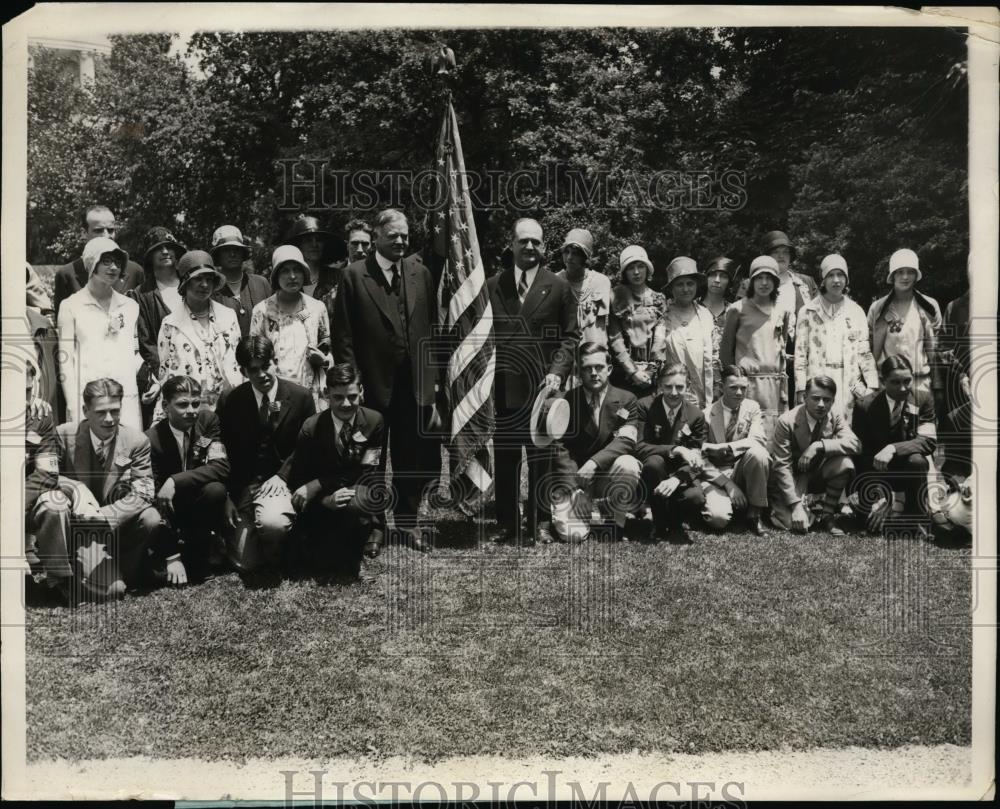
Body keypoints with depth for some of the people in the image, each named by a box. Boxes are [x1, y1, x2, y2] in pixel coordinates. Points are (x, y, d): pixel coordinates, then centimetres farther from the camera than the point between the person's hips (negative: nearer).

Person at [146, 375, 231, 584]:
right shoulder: (152, 439, -17)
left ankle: (197, 561, -13)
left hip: (201, 504, 0)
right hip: (173, 510, 0)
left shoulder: (208, 421, -11)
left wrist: (175, 481, -35)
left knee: (215, 489, -30)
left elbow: (221, 467, -23)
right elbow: (155, 496, -21)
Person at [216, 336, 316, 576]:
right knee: (245, 563, -7)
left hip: (279, 481, -1)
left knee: (272, 522, -36)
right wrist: (226, 497, -4)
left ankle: (273, 562, -1)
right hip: (241, 485, 2)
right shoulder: (229, 402, 0)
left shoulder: (301, 397, -2)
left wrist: (282, 475, -11)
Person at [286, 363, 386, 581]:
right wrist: (327, 500, -27)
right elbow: (297, 482, -6)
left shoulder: (374, 421, -8)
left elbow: (367, 472, -12)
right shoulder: (311, 428, -10)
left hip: (357, 496, 1)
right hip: (321, 506, -1)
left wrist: (317, 485, -22)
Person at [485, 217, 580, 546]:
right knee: (504, 458, 7)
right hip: (503, 386, 2)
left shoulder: (559, 287, 5)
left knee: (541, 458, 5)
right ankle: (506, 524, 17)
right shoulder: (492, 286, 8)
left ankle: (538, 524, 16)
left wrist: (558, 371, -10)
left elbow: (570, 336, 3)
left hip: (543, 385, -1)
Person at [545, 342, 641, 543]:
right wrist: (574, 491, -20)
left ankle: (617, 526, -8)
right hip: (574, 480, -1)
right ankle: (558, 515, 16)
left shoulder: (626, 400, -1)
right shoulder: (566, 401, -1)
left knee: (627, 464, -32)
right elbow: (560, 448, -8)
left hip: (609, 477, 1)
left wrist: (594, 463, -30)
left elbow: (626, 441, -14)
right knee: (573, 534, -22)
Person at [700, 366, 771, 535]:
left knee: (758, 452, -31)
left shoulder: (752, 408, 2)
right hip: (717, 475, -2)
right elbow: (701, 459, -7)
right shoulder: (707, 414, -5)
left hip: (742, 470, 2)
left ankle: (754, 513, -15)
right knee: (719, 518, -31)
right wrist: (727, 483, -17)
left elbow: (759, 440, -15)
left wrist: (724, 447, -28)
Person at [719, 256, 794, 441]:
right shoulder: (738, 309, 1)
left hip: (775, 382, 3)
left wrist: (782, 374, 12)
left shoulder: (782, 311, 12)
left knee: (774, 435, 0)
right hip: (747, 381, -3)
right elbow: (725, 347, 5)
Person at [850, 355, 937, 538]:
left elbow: (929, 441, -18)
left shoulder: (924, 398, -8)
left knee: (916, 460, -34)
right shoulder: (865, 406, -11)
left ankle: (917, 519, -14)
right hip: (877, 471, 0)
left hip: (909, 468, 0)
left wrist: (893, 448, -37)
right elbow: (863, 453, -12)